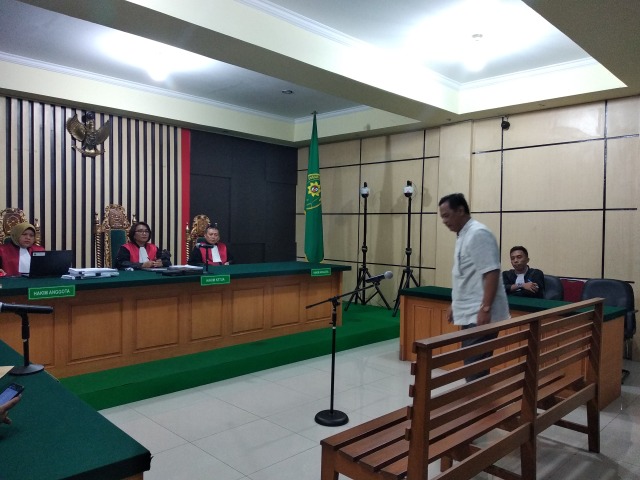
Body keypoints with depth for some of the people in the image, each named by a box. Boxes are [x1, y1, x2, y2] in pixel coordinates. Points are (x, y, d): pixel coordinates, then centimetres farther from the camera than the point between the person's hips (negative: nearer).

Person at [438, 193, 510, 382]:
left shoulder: (478, 234, -15)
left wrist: (485, 309, -24)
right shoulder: (463, 236, 16)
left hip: (480, 314, -10)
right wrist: (455, 306, 24)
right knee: (473, 365, 13)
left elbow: (491, 274, -21)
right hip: (469, 313, 10)